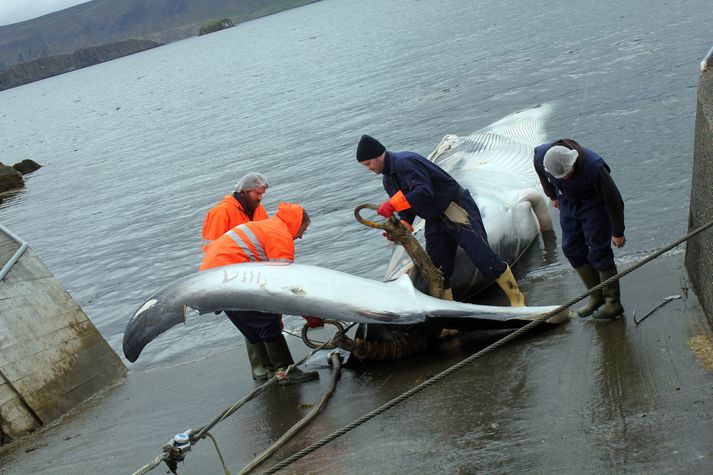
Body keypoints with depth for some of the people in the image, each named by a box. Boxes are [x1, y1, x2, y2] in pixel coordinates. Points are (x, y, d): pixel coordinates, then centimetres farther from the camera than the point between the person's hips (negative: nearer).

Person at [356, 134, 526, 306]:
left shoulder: (404, 162, -20)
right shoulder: (388, 180, 11)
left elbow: (424, 192, -31)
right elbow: (407, 205, 13)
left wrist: (392, 204, -32)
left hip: (455, 207, -10)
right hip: (435, 219, 10)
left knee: (481, 255, -12)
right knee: (436, 266, 6)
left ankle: (516, 298, -2)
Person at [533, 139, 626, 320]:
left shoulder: (593, 167, -37)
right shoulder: (540, 156, -24)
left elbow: (614, 199, -24)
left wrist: (617, 233, -15)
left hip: (593, 204, -5)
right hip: (567, 202, 6)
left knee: (598, 251, -10)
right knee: (572, 249, 3)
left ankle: (613, 302, -2)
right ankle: (596, 296, 13)